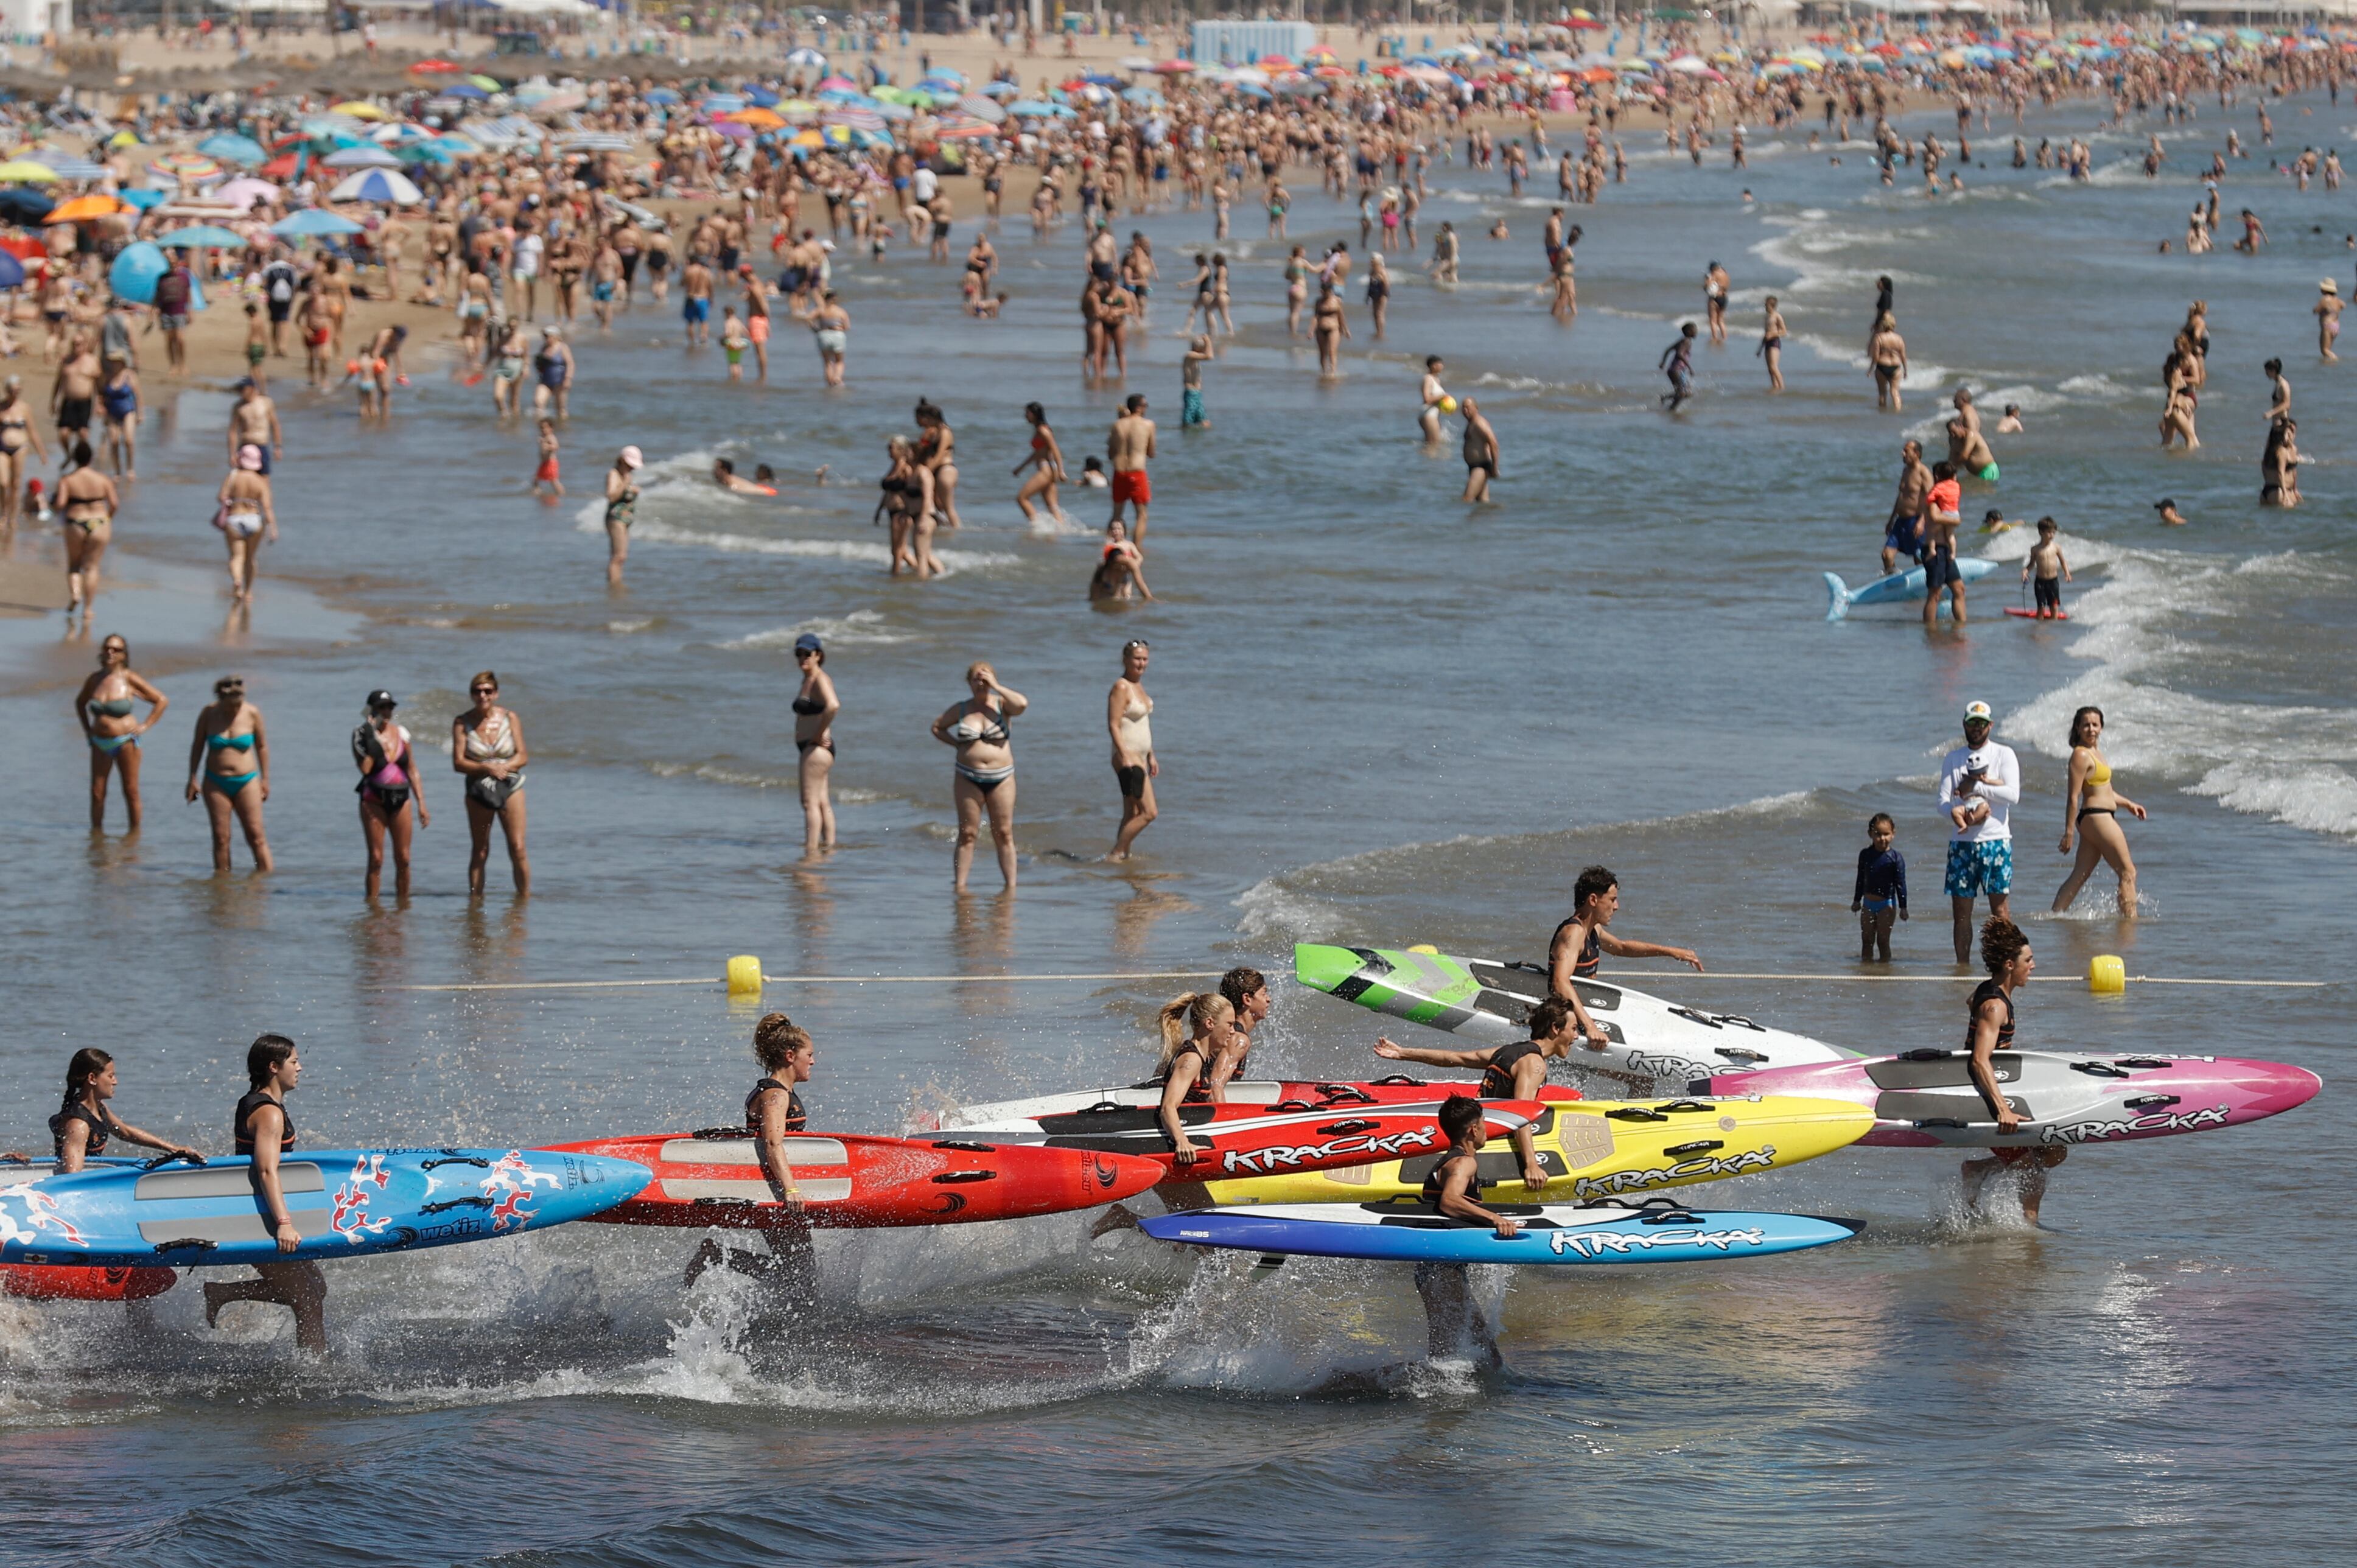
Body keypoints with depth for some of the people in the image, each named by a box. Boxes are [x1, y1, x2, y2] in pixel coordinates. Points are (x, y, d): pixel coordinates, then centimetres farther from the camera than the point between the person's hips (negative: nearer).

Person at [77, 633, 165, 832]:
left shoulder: (130, 679, -8)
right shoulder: (95, 680, 4)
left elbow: (162, 701, -2)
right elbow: (80, 702, 25)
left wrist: (146, 726, -6)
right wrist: (87, 729, 16)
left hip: (125, 742, -4)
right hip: (100, 743, 4)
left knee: (131, 792, 2)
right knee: (97, 792, 0)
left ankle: (135, 831, 10)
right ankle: (96, 830, 7)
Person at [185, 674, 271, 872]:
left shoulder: (252, 714, -3)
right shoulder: (209, 713, -3)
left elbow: (262, 746, 8)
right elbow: (197, 746, 7)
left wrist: (265, 779, 8)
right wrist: (193, 779, 5)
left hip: (246, 782, 0)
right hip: (216, 784, 0)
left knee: (256, 837, -4)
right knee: (220, 837, -1)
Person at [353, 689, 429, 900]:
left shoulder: (400, 733, 9)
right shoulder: (362, 735, -4)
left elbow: (412, 771, 13)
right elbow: (365, 768, -20)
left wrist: (421, 804, 8)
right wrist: (371, 738, -21)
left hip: (400, 800, 4)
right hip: (374, 801, -4)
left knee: (403, 859, 2)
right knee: (376, 859, -7)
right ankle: (372, 903, -1)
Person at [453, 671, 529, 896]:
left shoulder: (509, 718, 1)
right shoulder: (462, 723, -2)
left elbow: (522, 757, 0)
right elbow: (458, 763, -7)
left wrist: (503, 767, -18)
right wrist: (486, 768, -22)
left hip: (509, 787, 0)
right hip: (478, 791, 0)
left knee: (518, 850, -4)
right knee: (479, 853, 4)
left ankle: (525, 896, 5)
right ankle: (476, 898, 10)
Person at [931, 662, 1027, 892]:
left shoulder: (1002, 705, 0)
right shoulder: (961, 710, 5)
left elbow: (1022, 704, -21)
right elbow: (937, 727, 17)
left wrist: (995, 686, -13)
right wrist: (957, 743, 1)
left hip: (1001, 778, -1)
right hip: (968, 778, 1)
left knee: (1004, 834, 1)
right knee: (967, 834, 1)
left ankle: (1011, 886, 5)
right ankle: (959, 885, 3)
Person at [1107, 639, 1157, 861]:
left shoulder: (1138, 686, 15)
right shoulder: (1121, 688, -13)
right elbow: (1114, 726, -19)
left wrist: (1151, 756, 23)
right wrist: (1125, 756, -26)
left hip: (1139, 759, 10)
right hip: (1128, 758, -10)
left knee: (1132, 815, 11)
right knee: (1149, 813, -13)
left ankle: (1123, 856, 15)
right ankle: (1114, 854, -8)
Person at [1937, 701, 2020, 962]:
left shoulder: (2004, 755, 5)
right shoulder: (1952, 759, 13)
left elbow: (2012, 794, -8)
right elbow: (1943, 803, 5)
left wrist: (1973, 787, -9)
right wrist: (1958, 813, -17)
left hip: (1995, 840, -3)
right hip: (1961, 842, 3)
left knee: (2000, 907, -6)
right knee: (1961, 910, 2)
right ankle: (1962, 966, 7)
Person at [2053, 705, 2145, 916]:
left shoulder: (2095, 752, 15)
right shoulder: (2081, 756, -15)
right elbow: (2073, 797, -17)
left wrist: (2128, 804, 24)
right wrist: (2069, 832, -18)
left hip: (2096, 819, 10)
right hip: (2097, 817, -10)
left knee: (2080, 876, 11)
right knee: (2128, 873, -4)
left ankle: (2056, 915, 12)